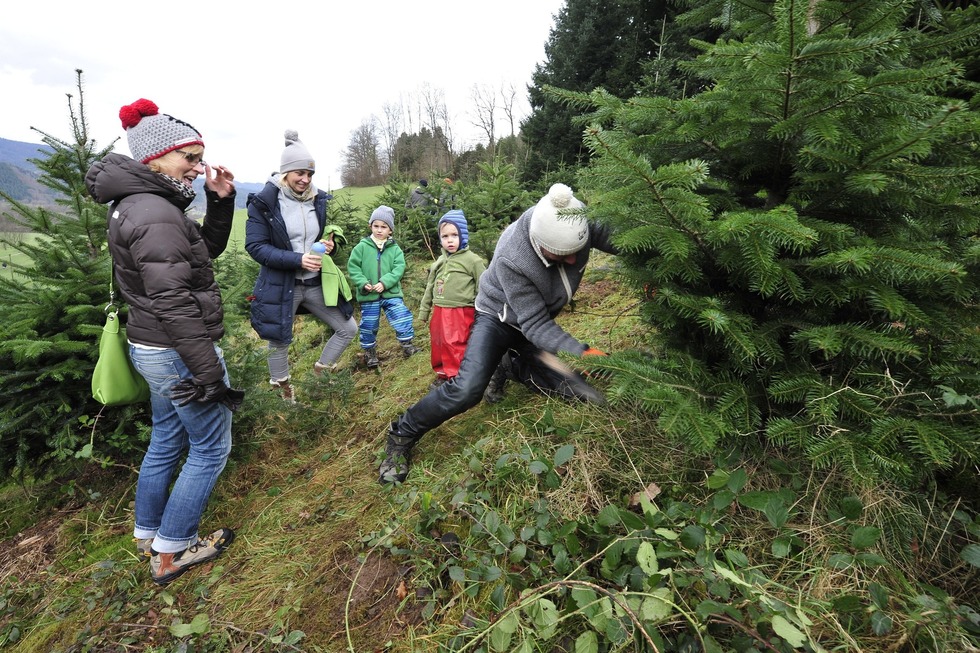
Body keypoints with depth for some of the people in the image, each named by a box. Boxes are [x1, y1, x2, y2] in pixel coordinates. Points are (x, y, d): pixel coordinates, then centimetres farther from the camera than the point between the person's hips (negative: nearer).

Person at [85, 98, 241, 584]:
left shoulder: (140, 204, 10)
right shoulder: (156, 216, -22)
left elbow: (209, 249, 17)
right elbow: (174, 305, -26)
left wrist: (220, 201, 3)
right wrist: (211, 375, -23)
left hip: (153, 349, 10)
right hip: (180, 353, -10)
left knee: (166, 443, 23)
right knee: (210, 449, 7)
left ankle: (147, 536, 41)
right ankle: (171, 554, 23)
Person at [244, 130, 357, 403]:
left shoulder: (317, 199, 4)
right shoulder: (263, 202, -11)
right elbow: (255, 246, -15)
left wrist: (329, 245, -8)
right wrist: (297, 259, -26)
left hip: (316, 283, 5)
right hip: (280, 286, -5)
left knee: (348, 329, 9)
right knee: (279, 344, 9)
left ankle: (321, 370, 31)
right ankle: (283, 392, 33)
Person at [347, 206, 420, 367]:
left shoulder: (395, 249, 1)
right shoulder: (362, 247, -2)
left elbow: (399, 268, -7)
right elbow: (353, 267, -2)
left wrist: (385, 283, -19)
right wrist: (363, 283, -16)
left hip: (391, 293, 1)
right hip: (368, 295, 0)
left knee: (402, 317, -5)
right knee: (369, 324, 10)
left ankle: (407, 344, 13)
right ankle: (369, 351, 28)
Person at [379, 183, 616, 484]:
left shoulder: (574, 224, -25)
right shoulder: (511, 259, -38)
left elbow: (607, 237, -8)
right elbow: (534, 325, -35)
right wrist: (580, 352, -45)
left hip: (539, 321, 6)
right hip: (499, 317, -6)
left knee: (569, 387, 2)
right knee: (467, 390, -25)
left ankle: (508, 366, 26)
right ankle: (401, 435, -1)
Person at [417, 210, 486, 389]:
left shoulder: (472, 260, -8)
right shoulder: (440, 261, 13)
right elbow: (430, 287, 20)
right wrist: (424, 311, 21)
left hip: (460, 313, -7)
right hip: (439, 312, 7)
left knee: (455, 347, -7)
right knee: (438, 344, 17)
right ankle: (443, 374, 34)